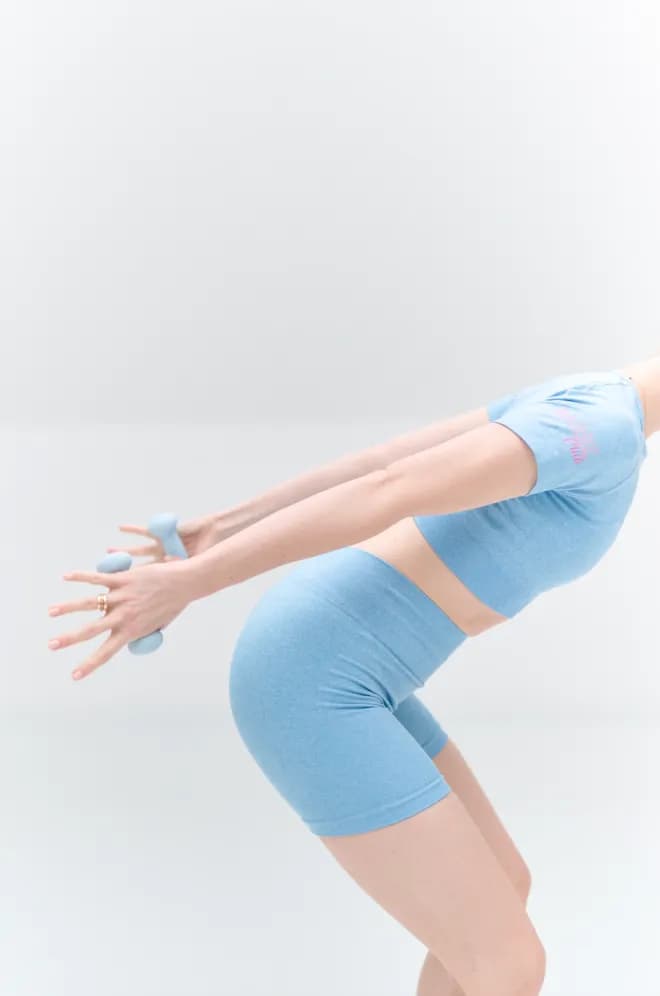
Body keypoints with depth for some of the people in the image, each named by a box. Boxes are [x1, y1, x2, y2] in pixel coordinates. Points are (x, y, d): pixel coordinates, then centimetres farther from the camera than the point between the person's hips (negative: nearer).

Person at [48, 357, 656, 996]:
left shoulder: (570, 405, 14)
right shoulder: (602, 426, -19)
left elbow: (377, 459, 17)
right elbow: (383, 492, -27)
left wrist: (225, 529, 21)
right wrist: (187, 585, -27)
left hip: (327, 661, 11)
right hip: (306, 686, -10)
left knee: (504, 895, 19)